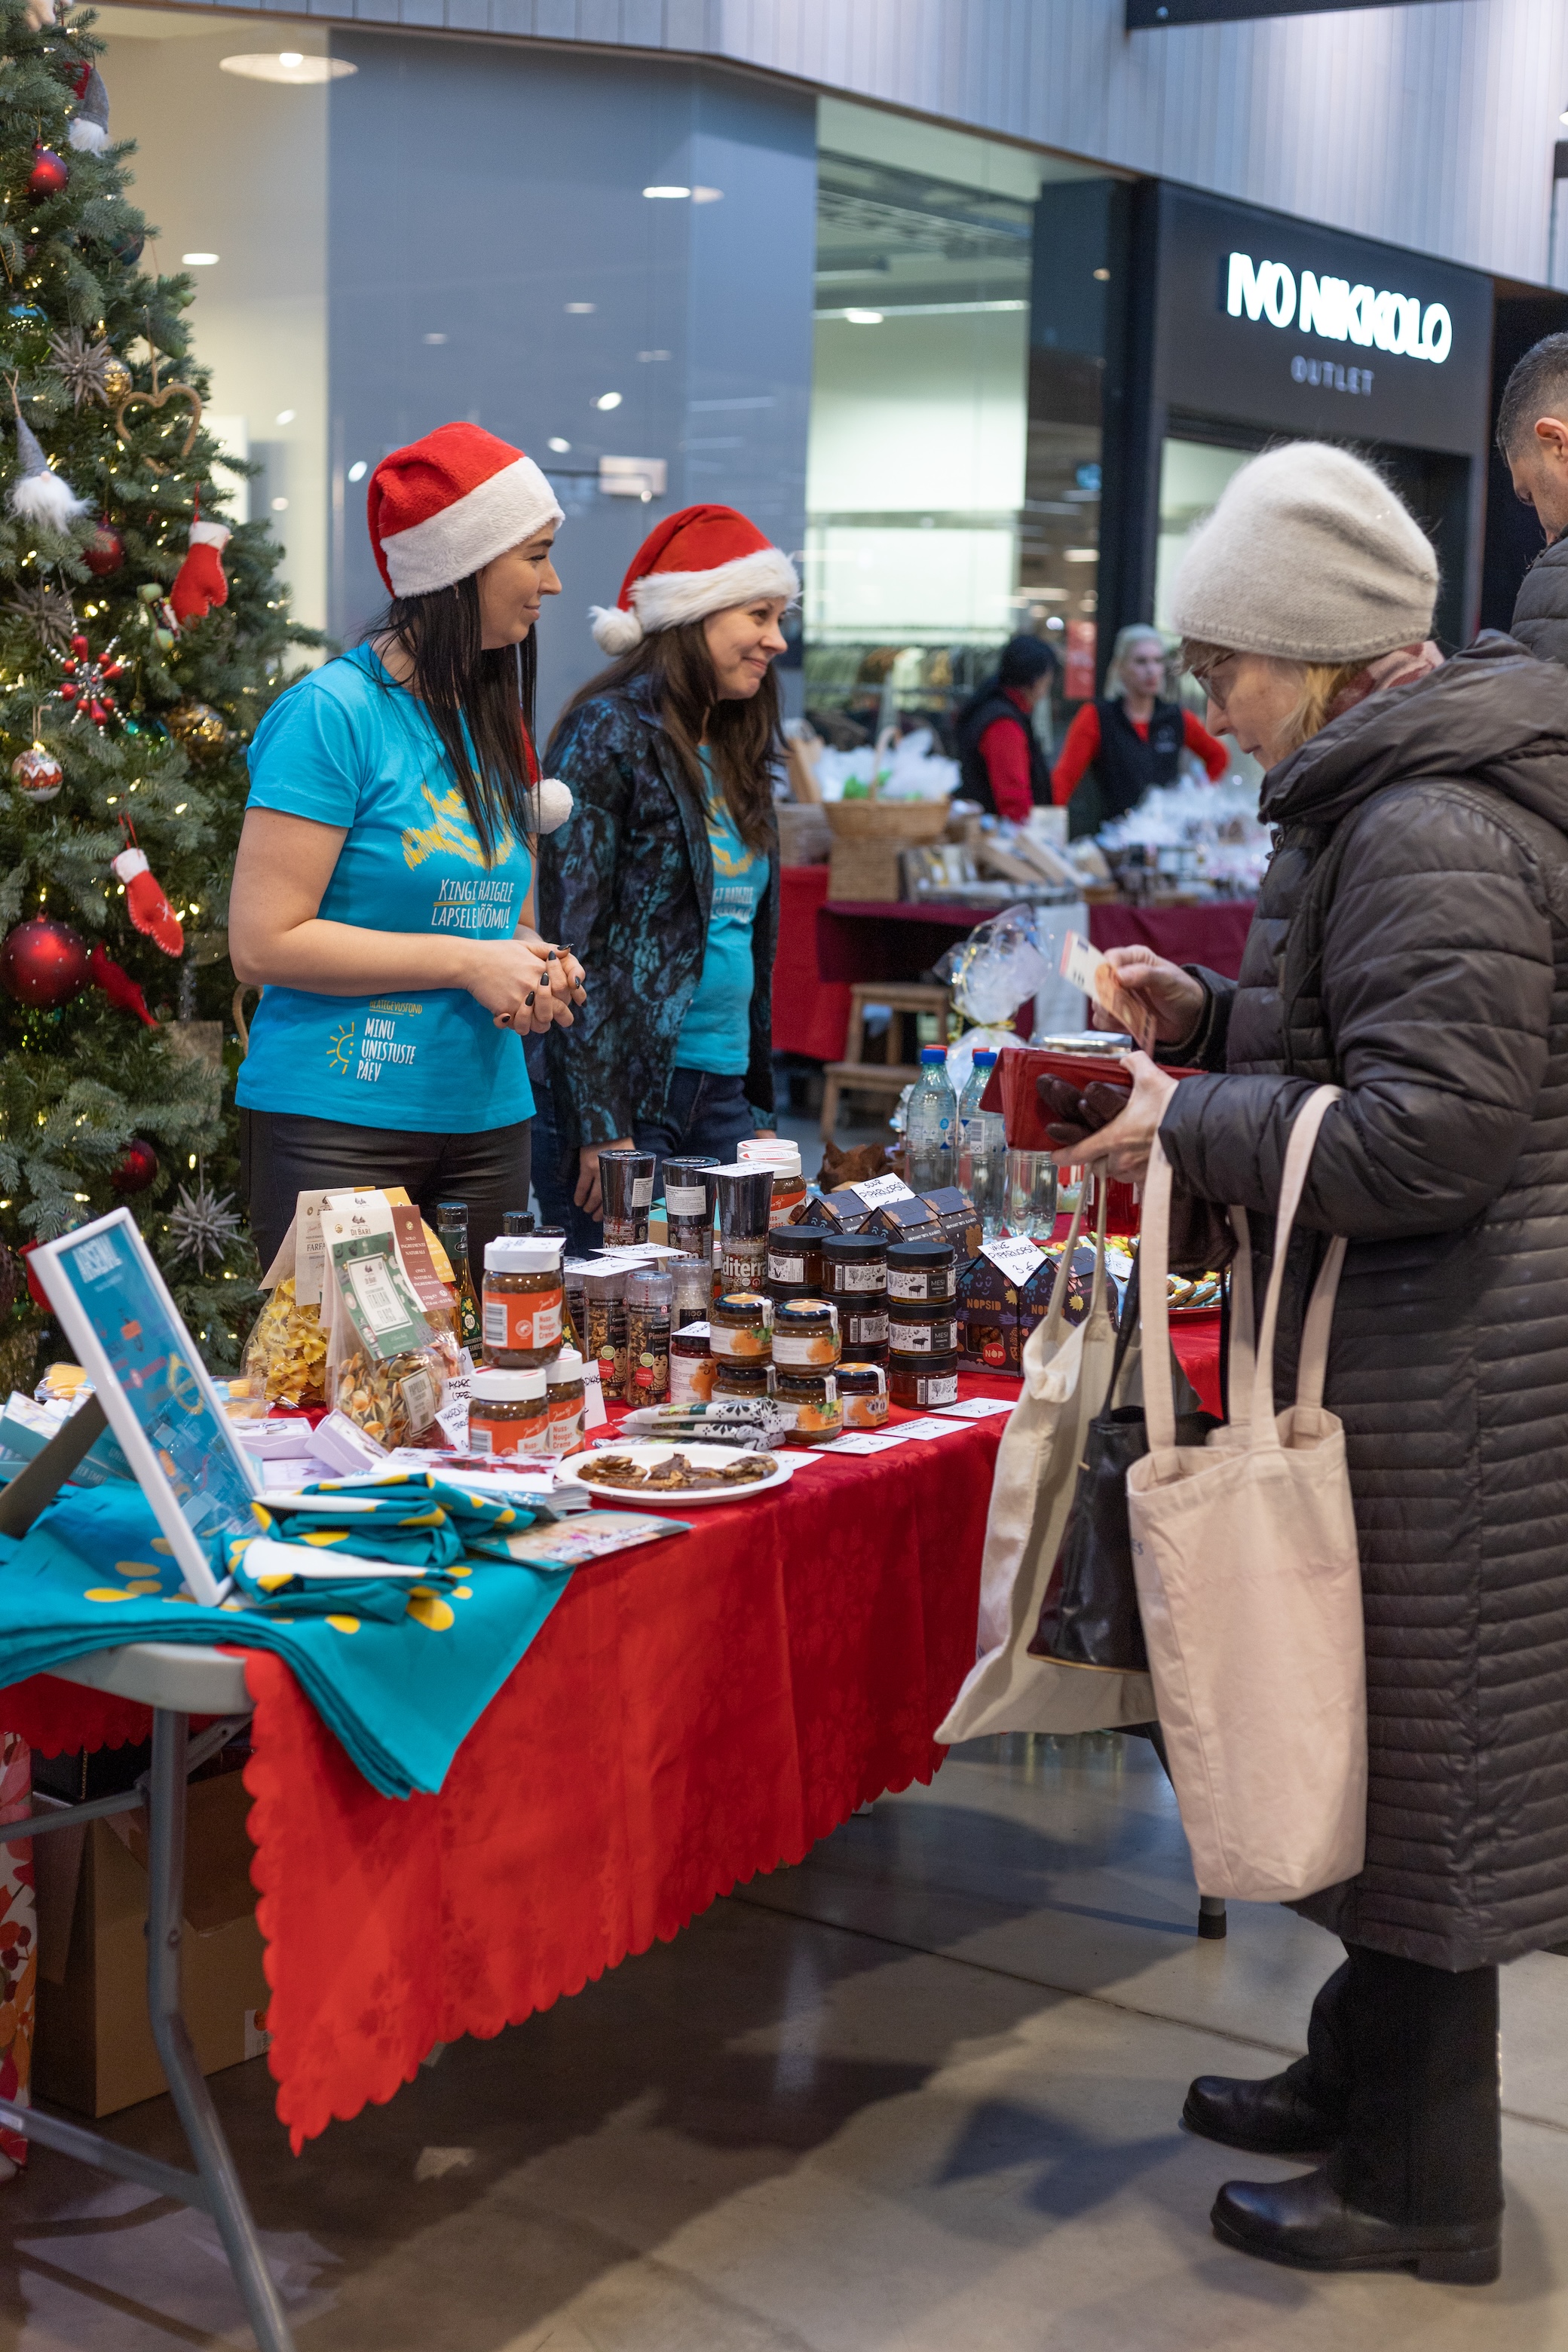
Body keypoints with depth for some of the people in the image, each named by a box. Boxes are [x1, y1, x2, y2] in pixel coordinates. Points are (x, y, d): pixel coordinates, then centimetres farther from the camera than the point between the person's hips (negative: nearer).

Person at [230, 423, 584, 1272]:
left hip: (487, 1118, 7)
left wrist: (541, 967, -1)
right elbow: (263, 942, -16)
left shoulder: (494, 724, 13)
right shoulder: (332, 713, -11)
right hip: (338, 1124, -7)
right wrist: (468, 961, -15)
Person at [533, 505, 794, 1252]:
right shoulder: (610, 734, -8)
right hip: (625, 1097, -8)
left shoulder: (735, 754, 17)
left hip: (720, 1098, 8)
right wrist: (599, 1127, -19)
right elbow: (572, 935, -14)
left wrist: (759, 1107, 18)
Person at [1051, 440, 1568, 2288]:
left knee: (1419, 1744, 1)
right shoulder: (1381, 802, 13)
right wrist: (1209, 1017, 11)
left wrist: (1190, 1129, -17)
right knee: (1375, 1728, 20)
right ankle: (1362, 2075, 36)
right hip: (1402, 1341, 11)